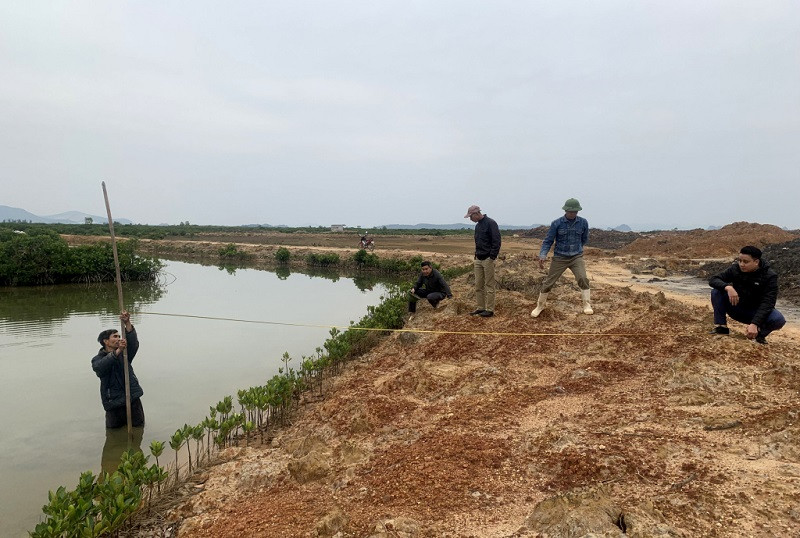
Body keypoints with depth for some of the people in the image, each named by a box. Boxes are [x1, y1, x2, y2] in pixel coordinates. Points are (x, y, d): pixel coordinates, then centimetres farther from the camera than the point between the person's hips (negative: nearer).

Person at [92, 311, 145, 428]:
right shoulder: (98, 359, 2)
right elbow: (99, 367, -22)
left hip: (133, 401, 2)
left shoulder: (125, 354, 8)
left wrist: (127, 323, -27)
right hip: (113, 404, -2)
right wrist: (118, 351, -36)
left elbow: (133, 343, -13)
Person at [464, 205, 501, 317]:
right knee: (478, 285, 9)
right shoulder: (477, 225, 17)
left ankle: (490, 310, 3)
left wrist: (492, 257, -17)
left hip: (488, 259, -8)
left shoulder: (490, 223, -10)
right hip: (478, 259, 8)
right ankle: (481, 308, 17)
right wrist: (476, 255, 14)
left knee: (490, 285, -2)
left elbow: (496, 241, -15)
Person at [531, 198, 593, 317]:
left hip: (576, 258, 1)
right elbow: (548, 241, -9)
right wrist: (542, 256, -22)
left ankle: (587, 305, -10)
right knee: (548, 282, 4)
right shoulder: (556, 223, -12)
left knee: (582, 278, -22)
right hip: (559, 258, -1)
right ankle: (540, 305, 23)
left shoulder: (583, 222, -6)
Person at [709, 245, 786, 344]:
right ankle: (721, 326, -13)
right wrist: (728, 287, -36)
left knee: (779, 319, -34)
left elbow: (767, 303, -27)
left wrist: (754, 324, -40)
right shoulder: (735, 269, -9)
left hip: (757, 312, -2)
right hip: (736, 309, 3)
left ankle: (759, 333, -3)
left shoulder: (769, 276, -18)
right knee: (716, 292, -21)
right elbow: (713, 280, -13)